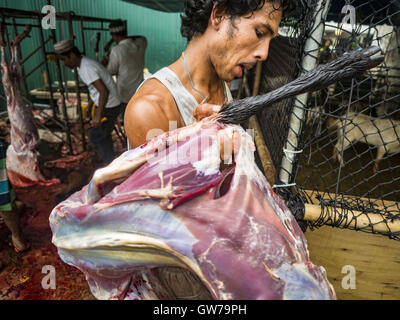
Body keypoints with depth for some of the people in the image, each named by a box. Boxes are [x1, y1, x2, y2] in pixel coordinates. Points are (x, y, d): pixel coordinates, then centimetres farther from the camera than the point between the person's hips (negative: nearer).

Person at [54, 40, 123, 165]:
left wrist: (98, 115, -25)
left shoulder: (86, 69, -22)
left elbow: (104, 91, -29)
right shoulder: (86, 63, 9)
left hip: (108, 108, -10)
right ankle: (110, 163, 33)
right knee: (103, 136, 20)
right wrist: (89, 106, 22)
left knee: (95, 138, 4)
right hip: (107, 104, 10)